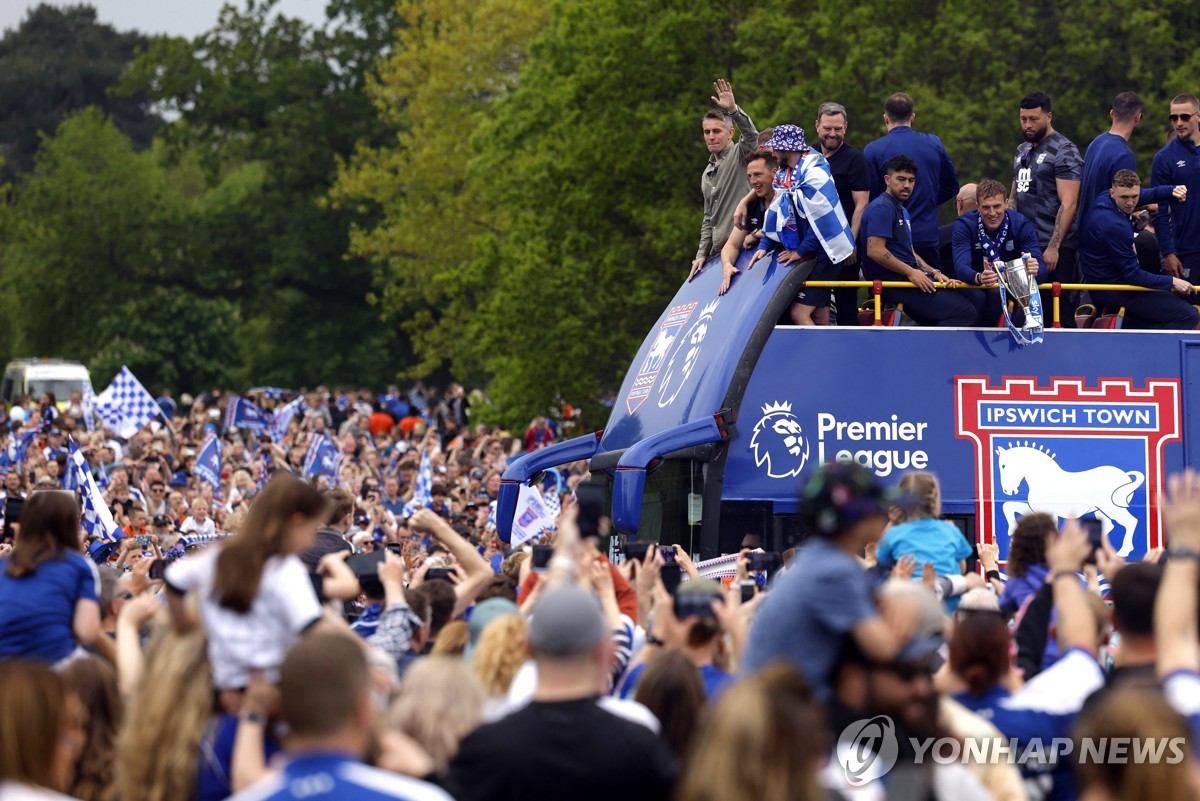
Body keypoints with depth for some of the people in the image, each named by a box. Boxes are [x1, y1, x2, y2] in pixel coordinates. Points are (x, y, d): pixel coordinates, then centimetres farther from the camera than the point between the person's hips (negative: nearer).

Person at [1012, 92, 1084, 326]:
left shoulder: (1064, 152, -8)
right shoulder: (1022, 151, 17)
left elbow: (1068, 204, -14)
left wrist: (1053, 247, -20)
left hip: (1053, 248, -8)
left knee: (1059, 313, -7)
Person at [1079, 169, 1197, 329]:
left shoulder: (1103, 201, 0)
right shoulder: (1115, 226, -28)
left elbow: (1151, 194, 16)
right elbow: (1133, 275, -22)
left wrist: (1173, 191, -5)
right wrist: (1172, 282, -14)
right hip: (1114, 294, -10)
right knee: (1189, 316, -12)